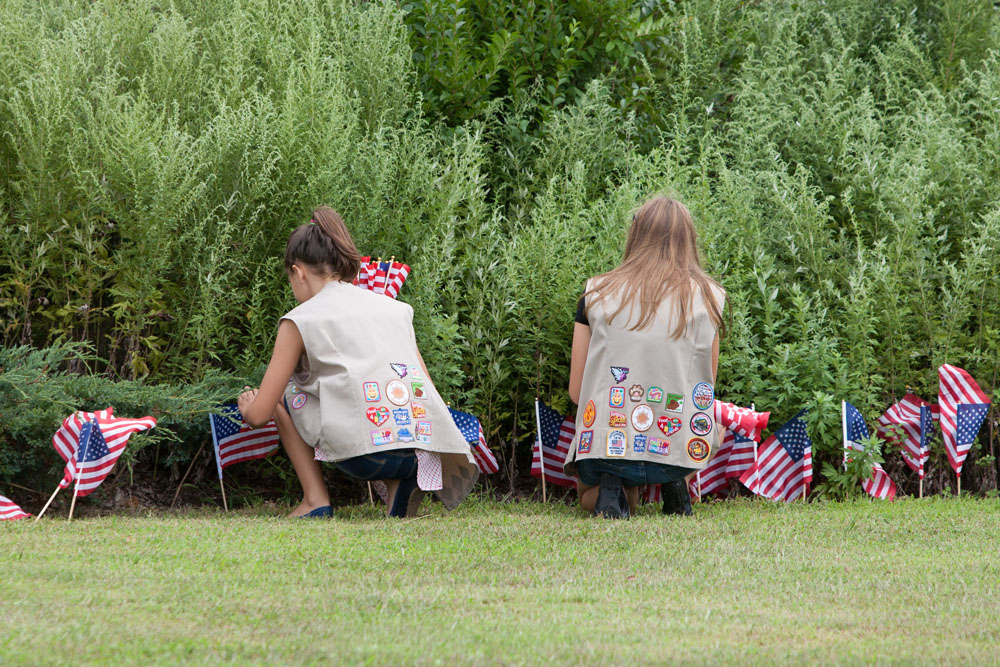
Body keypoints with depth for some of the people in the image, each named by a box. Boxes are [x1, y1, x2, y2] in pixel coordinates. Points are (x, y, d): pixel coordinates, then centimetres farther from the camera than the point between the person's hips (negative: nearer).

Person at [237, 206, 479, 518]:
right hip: (425, 448, 4)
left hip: (362, 452, -4)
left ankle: (315, 500, 9)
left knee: (286, 390, 21)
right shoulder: (396, 308, 22)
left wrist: (248, 403, 35)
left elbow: (259, 415, 10)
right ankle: (399, 485, 8)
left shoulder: (300, 320, 9)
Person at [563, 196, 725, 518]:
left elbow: (576, 391, 5)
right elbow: (705, 387, 10)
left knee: (586, 492, 35)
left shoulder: (596, 294, 2)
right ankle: (675, 483, 9)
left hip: (604, 444, 0)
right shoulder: (709, 297, 2)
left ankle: (609, 492, -1)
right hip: (680, 449, 0)